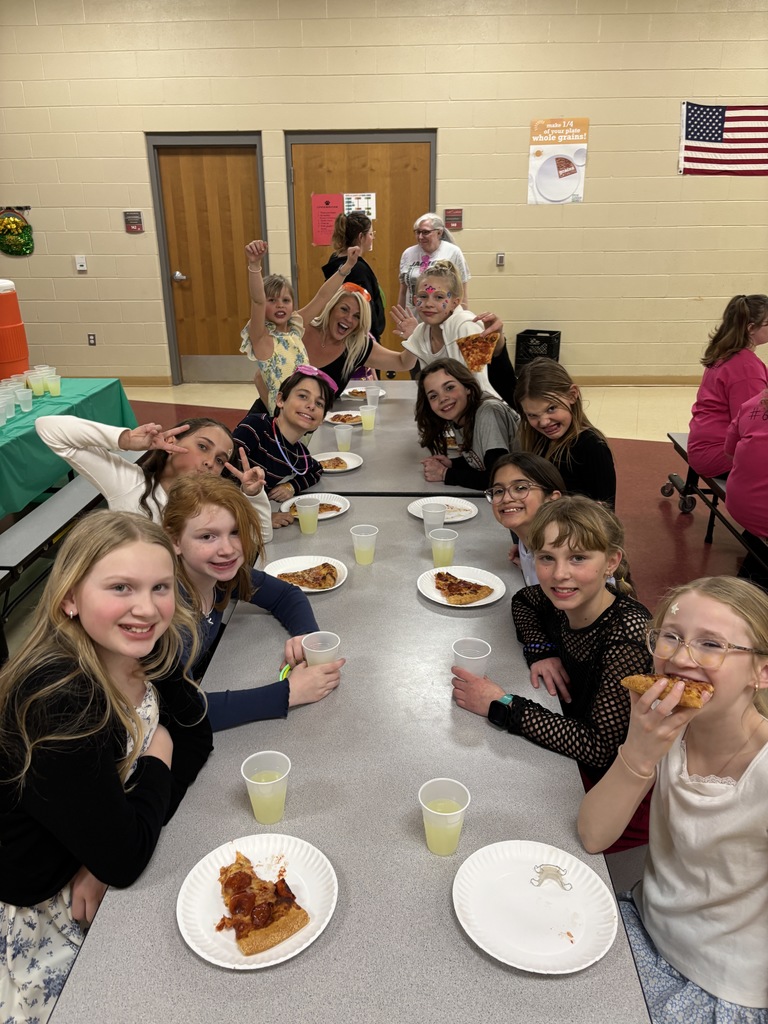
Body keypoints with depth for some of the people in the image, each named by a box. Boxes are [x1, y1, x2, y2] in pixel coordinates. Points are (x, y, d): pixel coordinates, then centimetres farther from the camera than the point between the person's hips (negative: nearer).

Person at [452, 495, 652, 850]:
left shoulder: (629, 632, -30)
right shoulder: (566, 600, -11)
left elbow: (598, 747, -32)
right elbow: (521, 601, 12)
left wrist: (501, 705, -28)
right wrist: (541, 650, -7)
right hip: (572, 767, 6)